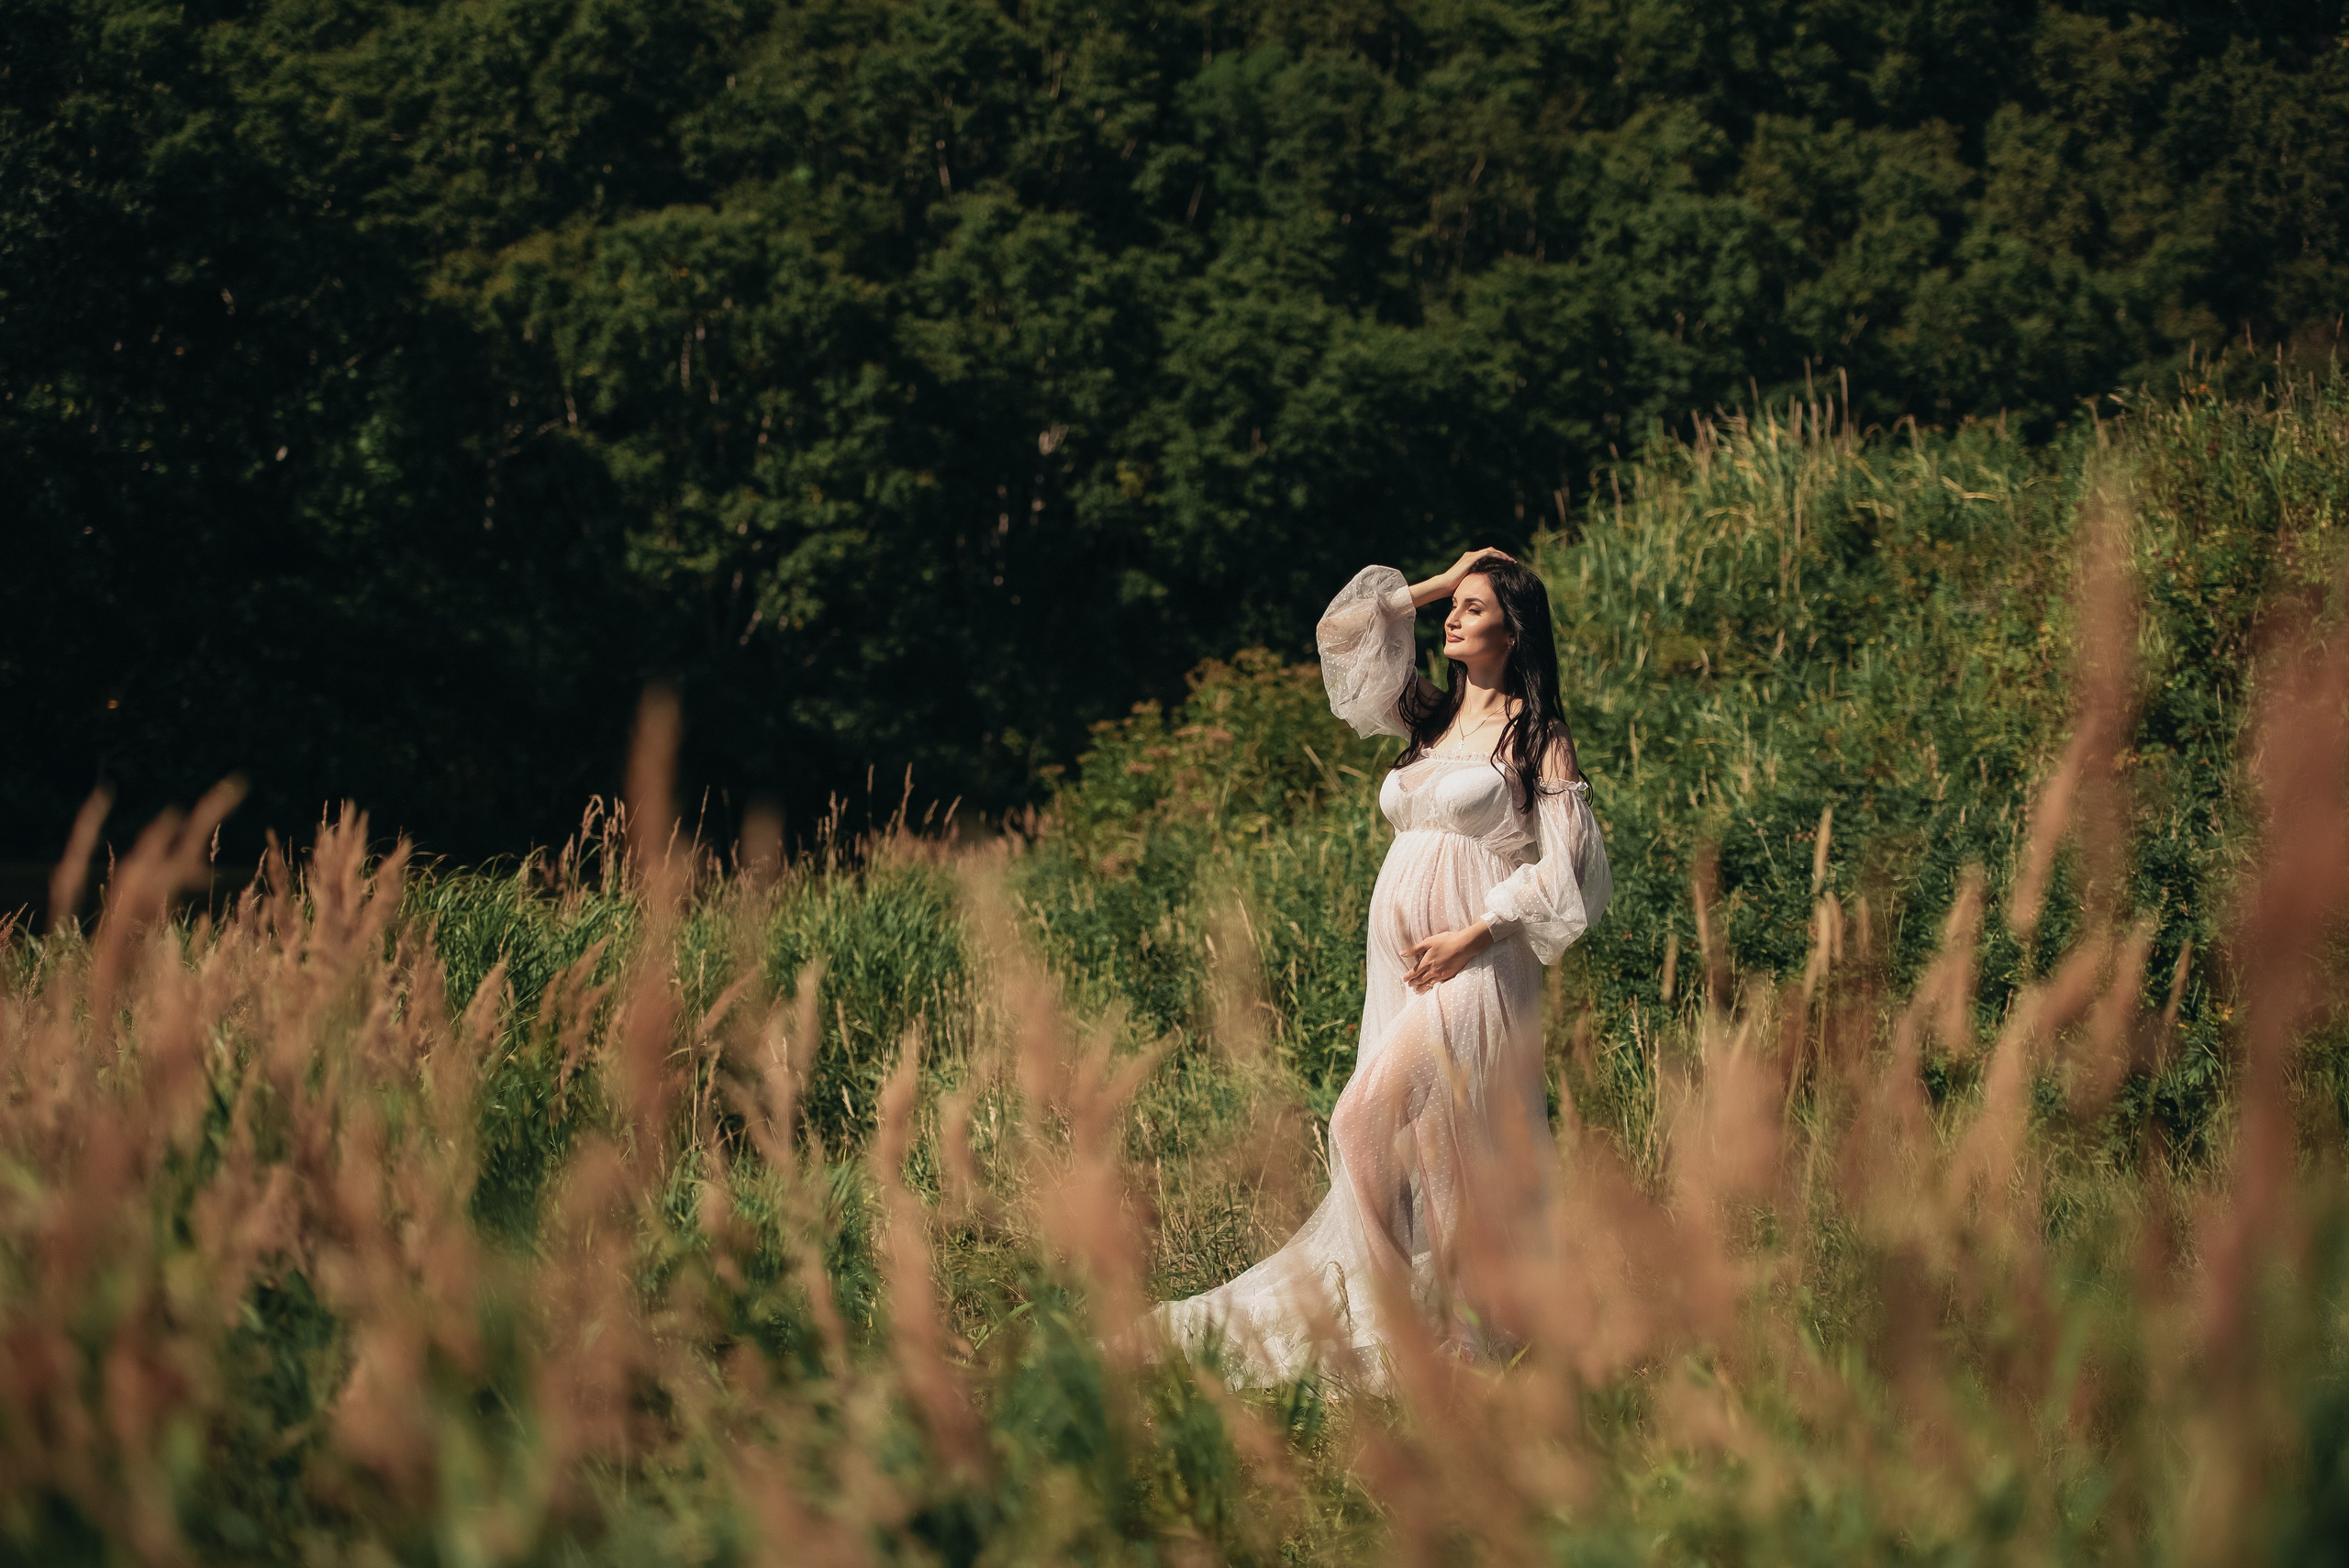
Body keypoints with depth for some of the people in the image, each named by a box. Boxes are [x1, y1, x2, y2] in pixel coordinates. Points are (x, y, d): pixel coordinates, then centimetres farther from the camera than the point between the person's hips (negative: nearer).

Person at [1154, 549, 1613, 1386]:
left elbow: (1565, 863, -8)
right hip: (1399, 966, 7)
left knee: (1371, 1122, -17)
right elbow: (1340, 628, 18)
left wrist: (1471, 934, -13)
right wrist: (1438, 582, 15)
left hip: (1470, 968, -7)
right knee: (1413, 1145, 3)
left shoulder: (1536, 734, -1)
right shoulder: (1432, 714, 17)